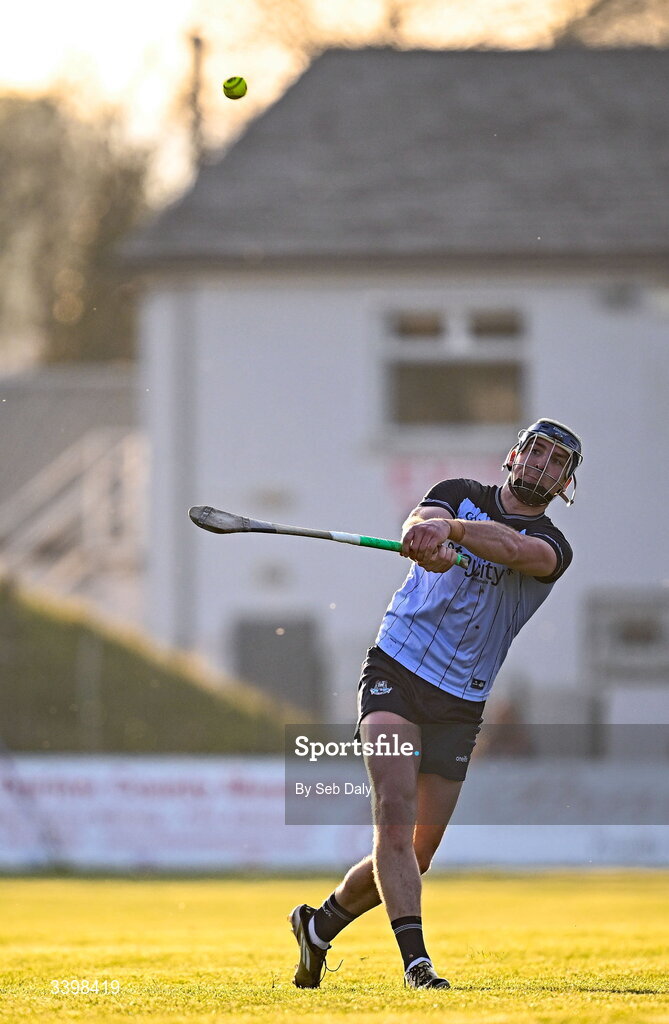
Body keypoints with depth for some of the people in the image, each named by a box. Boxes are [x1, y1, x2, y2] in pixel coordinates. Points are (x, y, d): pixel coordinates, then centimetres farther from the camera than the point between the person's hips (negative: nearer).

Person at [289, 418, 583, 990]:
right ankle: (416, 960, -29)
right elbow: (420, 522, -16)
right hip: (395, 672, -2)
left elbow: (513, 548, -23)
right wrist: (429, 532, -42)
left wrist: (452, 528, -43)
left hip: (460, 705, 2)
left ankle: (320, 925, 28)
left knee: (416, 855, 4)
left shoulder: (552, 548, 2)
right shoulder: (461, 495, 7)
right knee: (395, 812, -23)